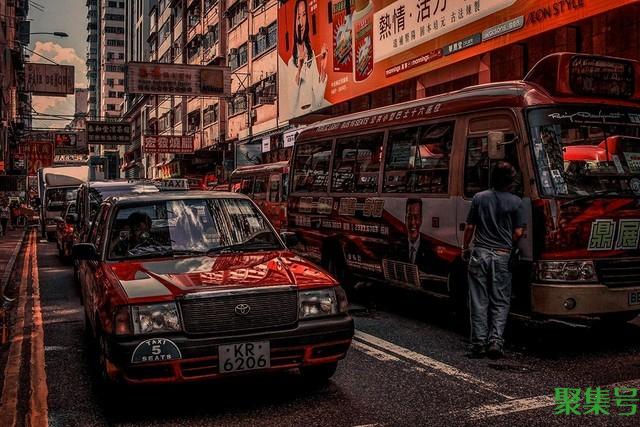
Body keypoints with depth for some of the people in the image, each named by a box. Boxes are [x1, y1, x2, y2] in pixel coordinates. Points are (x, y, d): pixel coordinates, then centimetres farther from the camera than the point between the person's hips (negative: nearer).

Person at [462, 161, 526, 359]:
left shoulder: (479, 198, 1)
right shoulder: (515, 202, -3)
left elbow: (469, 227, 4)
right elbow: (518, 233, -2)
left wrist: (465, 248, 16)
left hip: (480, 253, 1)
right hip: (502, 256, -1)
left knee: (479, 301, 6)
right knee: (500, 302, 9)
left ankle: (479, 343, 7)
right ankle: (496, 340, 0)